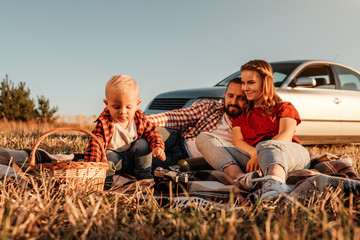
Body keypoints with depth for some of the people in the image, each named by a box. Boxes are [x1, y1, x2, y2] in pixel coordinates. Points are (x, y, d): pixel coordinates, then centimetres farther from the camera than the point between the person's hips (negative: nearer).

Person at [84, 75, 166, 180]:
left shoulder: (139, 118, -15)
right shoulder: (104, 123, -26)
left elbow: (152, 132, -7)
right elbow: (95, 144, -32)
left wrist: (158, 147, -27)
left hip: (132, 157, 3)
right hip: (113, 154, -3)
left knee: (143, 144, -20)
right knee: (108, 158, -33)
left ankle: (144, 175, -3)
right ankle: (106, 178, -1)